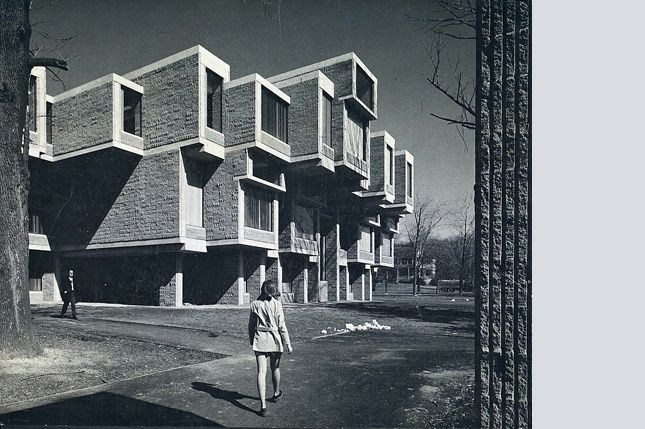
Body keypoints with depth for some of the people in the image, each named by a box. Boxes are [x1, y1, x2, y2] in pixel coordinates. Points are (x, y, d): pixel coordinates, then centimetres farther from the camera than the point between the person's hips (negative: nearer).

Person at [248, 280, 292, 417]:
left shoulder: (254, 304, -1)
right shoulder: (276, 304, -9)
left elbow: (251, 325, 7)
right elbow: (282, 326, -8)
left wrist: (251, 340, 21)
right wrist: (288, 344, -2)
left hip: (259, 340, 1)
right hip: (274, 339, -1)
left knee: (261, 371, -1)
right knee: (275, 368, 20)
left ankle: (263, 405, -8)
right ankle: (276, 394, 41)